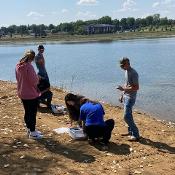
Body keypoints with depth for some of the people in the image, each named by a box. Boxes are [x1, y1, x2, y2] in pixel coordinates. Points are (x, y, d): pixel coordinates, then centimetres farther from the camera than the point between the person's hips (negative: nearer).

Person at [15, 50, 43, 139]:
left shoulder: (18, 66, 2)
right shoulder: (29, 66, -23)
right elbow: (34, 81, -23)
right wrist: (37, 77, -2)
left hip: (22, 93, 8)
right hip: (31, 94, -8)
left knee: (27, 112, 20)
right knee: (32, 113, 4)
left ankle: (29, 129, 33)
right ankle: (32, 133, 12)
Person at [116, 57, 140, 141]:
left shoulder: (133, 73, -19)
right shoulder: (127, 71, 10)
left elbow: (136, 87, -23)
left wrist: (124, 89, -26)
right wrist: (122, 95, 20)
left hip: (130, 97, -9)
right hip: (125, 96, 9)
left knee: (127, 116, -11)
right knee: (128, 115, 15)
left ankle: (136, 135, -3)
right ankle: (131, 131, 27)